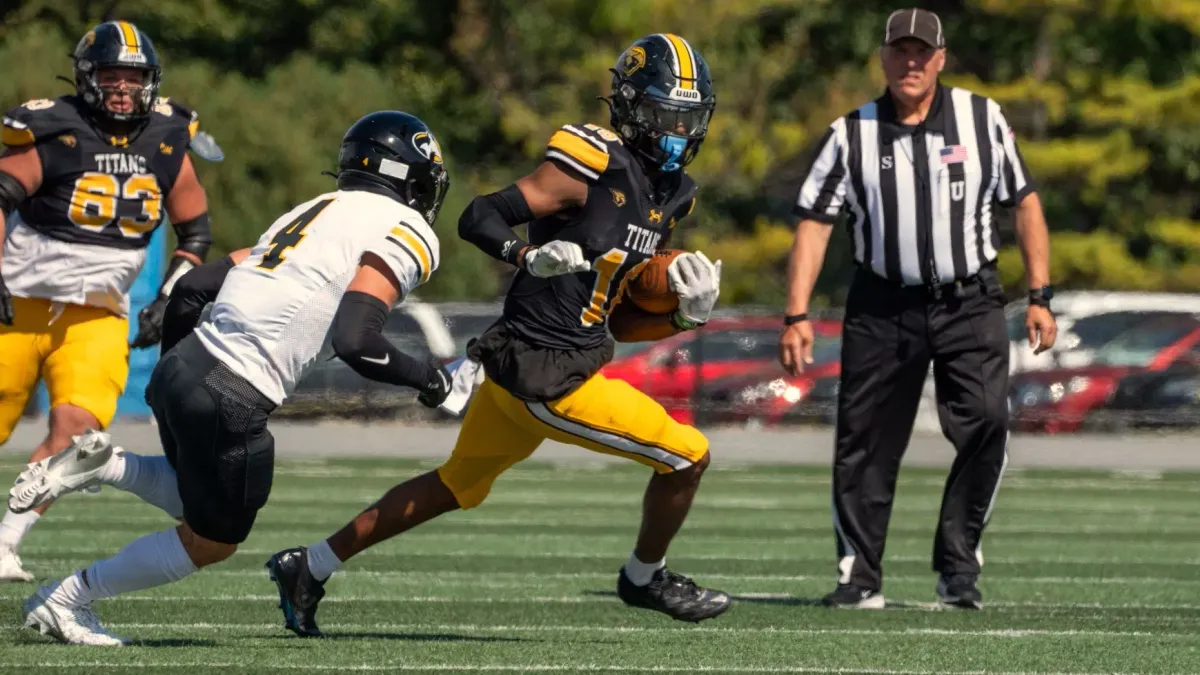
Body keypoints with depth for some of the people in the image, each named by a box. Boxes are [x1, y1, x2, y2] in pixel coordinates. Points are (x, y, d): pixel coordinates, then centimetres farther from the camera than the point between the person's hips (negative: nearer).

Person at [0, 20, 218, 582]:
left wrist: (167, 302, 2)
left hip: (96, 318, 3)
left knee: (75, 427, -19)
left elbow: (195, 234, 12)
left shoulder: (168, 143, 3)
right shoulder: (53, 132, -10)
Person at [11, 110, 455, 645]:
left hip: (183, 364, 8)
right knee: (212, 541, 15)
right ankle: (65, 599, 17)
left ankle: (98, 464, 9)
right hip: (231, 400, -8)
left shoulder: (316, 211, 21)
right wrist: (425, 377, 0)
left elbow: (198, 285, 19)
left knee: (205, 506, 30)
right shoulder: (408, 232, -3)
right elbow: (355, 342, -16)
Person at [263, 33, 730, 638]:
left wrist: (684, 315, -1)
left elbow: (619, 321, 15)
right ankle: (645, 579, 22)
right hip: (545, 376, -10)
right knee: (688, 456, -3)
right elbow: (478, 218, -18)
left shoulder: (666, 199, 12)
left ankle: (309, 567, 31)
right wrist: (532, 255, -35)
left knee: (455, 486, 23)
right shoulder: (594, 168, -15)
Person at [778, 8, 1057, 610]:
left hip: (969, 305, -1)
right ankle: (860, 578, 12)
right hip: (882, 308, 1)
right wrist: (796, 316, -8)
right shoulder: (852, 134, 2)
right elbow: (814, 222, 0)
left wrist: (1039, 297, 2)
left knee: (986, 424, -17)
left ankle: (958, 566, -7)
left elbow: (1025, 204, 8)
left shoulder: (982, 119, 3)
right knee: (864, 444, 1)